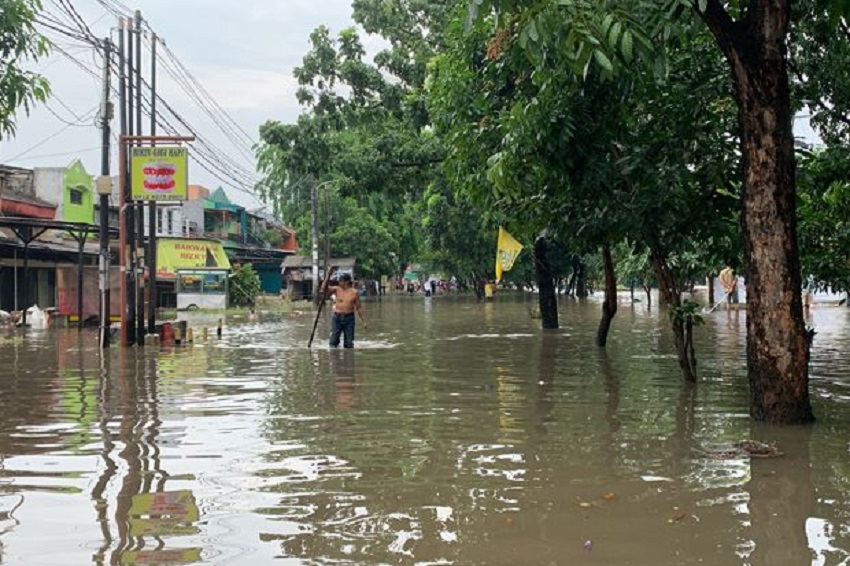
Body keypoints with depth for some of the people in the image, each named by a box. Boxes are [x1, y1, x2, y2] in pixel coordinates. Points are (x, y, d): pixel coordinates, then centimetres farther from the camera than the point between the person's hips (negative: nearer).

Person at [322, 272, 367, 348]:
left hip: (349, 318, 0)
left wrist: (363, 320, 4)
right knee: (333, 340, -6)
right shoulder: (336, 289, 2)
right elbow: (325, 289, -14)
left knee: (349, 343, 4)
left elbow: (358, 307, 5)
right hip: (337, 318, 1)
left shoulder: (354, 292, 0)